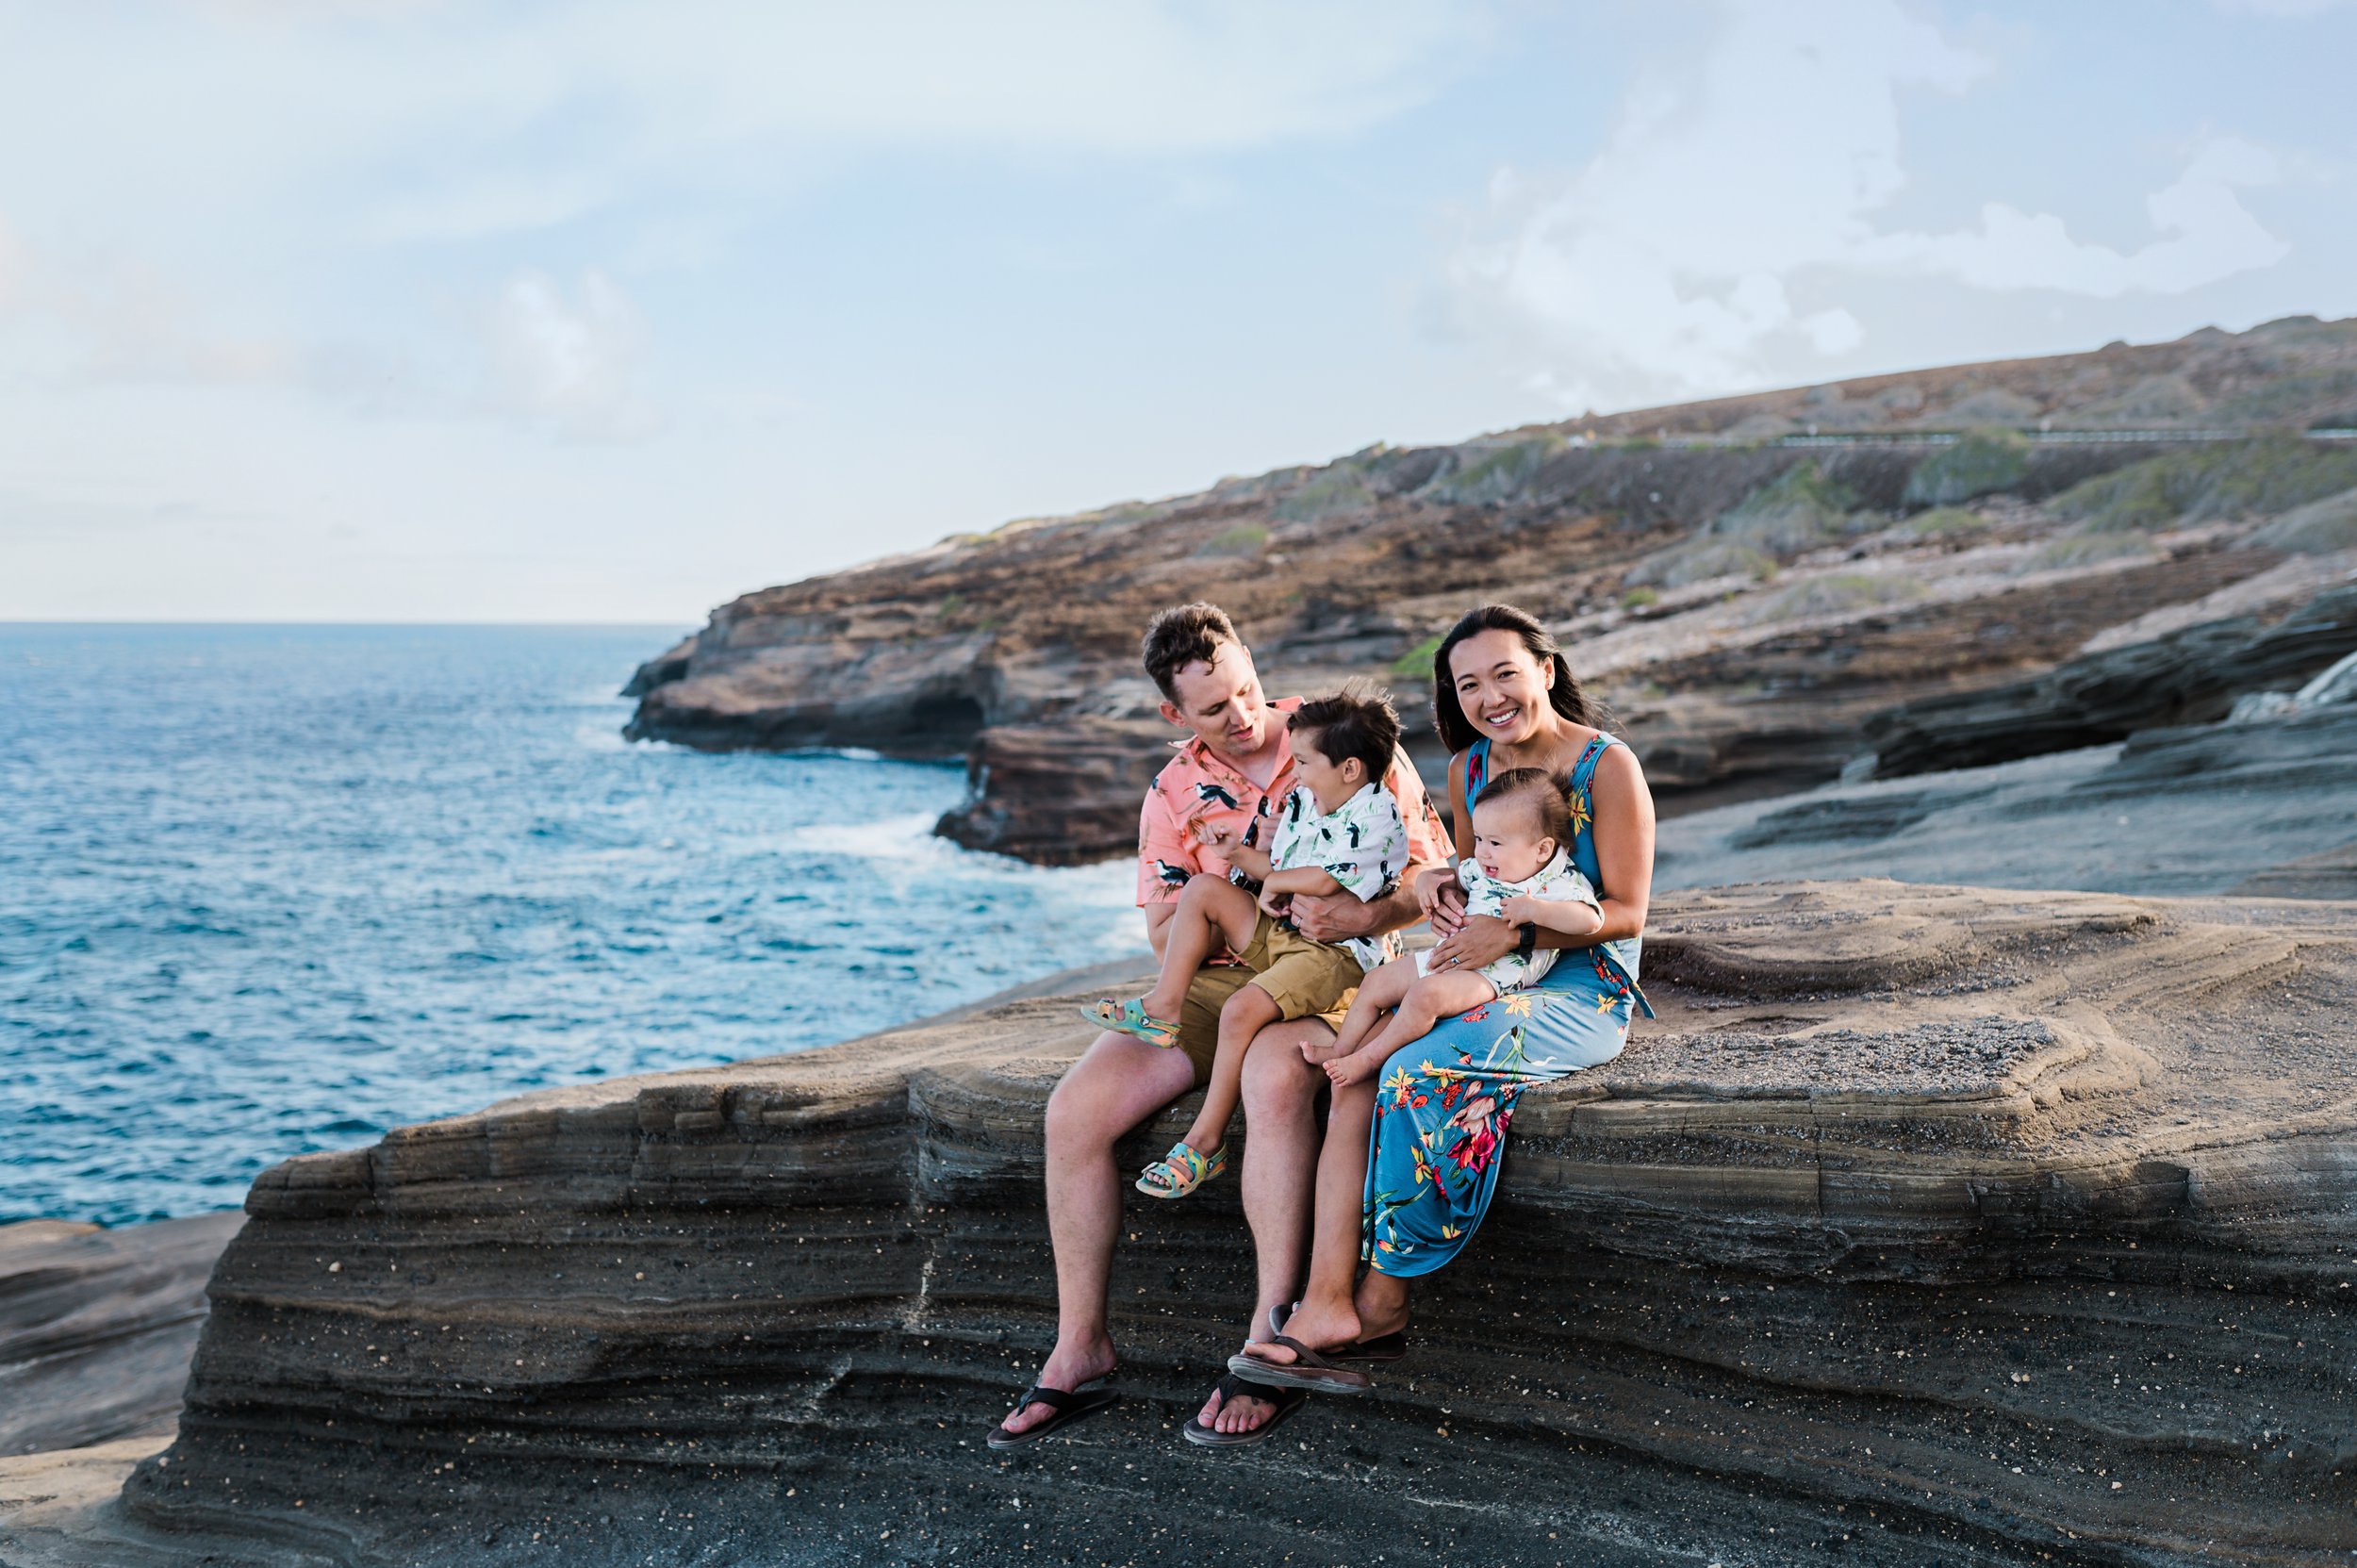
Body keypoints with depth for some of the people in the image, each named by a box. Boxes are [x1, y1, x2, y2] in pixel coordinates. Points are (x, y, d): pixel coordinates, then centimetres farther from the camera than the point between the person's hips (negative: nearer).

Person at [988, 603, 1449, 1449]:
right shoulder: (1174, 792, 9)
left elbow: (1431, 872, -4)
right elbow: (1165, 931, 8)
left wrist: (1363, 916, -25)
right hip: (1216, 979, 5)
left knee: (1274, 1077, -40)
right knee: (1075, 1109, -16)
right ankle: (1079, 1348, -5)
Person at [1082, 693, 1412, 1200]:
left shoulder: (1376, 818, -15)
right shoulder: (1303, 802, 13)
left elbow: (1325, 881, -23)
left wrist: (1274, 882, -10)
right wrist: (1237, 853, 4)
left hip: (1334, 952, -9)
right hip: (1279, 934, 9)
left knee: (1243, 1009, -28)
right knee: (1203, 888, 1)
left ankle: (1206, 1141, -19)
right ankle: (1164, 1007, 0)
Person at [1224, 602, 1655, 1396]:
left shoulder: (1607, 768, -9)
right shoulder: (1468, 768, 11)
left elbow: (1626, 913, -11)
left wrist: (1514, 933, -22)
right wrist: (1438, 883, -2)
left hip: (1584, 989, -6)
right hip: (1488, 980, 6)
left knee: (1421, 1069, -30)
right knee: (1357, 1069, -21)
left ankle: (1383, 1298, -17)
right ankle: (1329, 1303, -30)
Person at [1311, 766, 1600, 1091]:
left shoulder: (1559, 883, -14)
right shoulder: (1481, 868, 9)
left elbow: (1590, 919, -30)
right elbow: (1456, 874, 28)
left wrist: (1534, 909, -36)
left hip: (1494, 973, -9)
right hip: (1448, 955, 9)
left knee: (1426, 993, -31)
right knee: (1376, 983, 7)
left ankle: (1368, 1058, -18)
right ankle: (1340, 1051, 17)